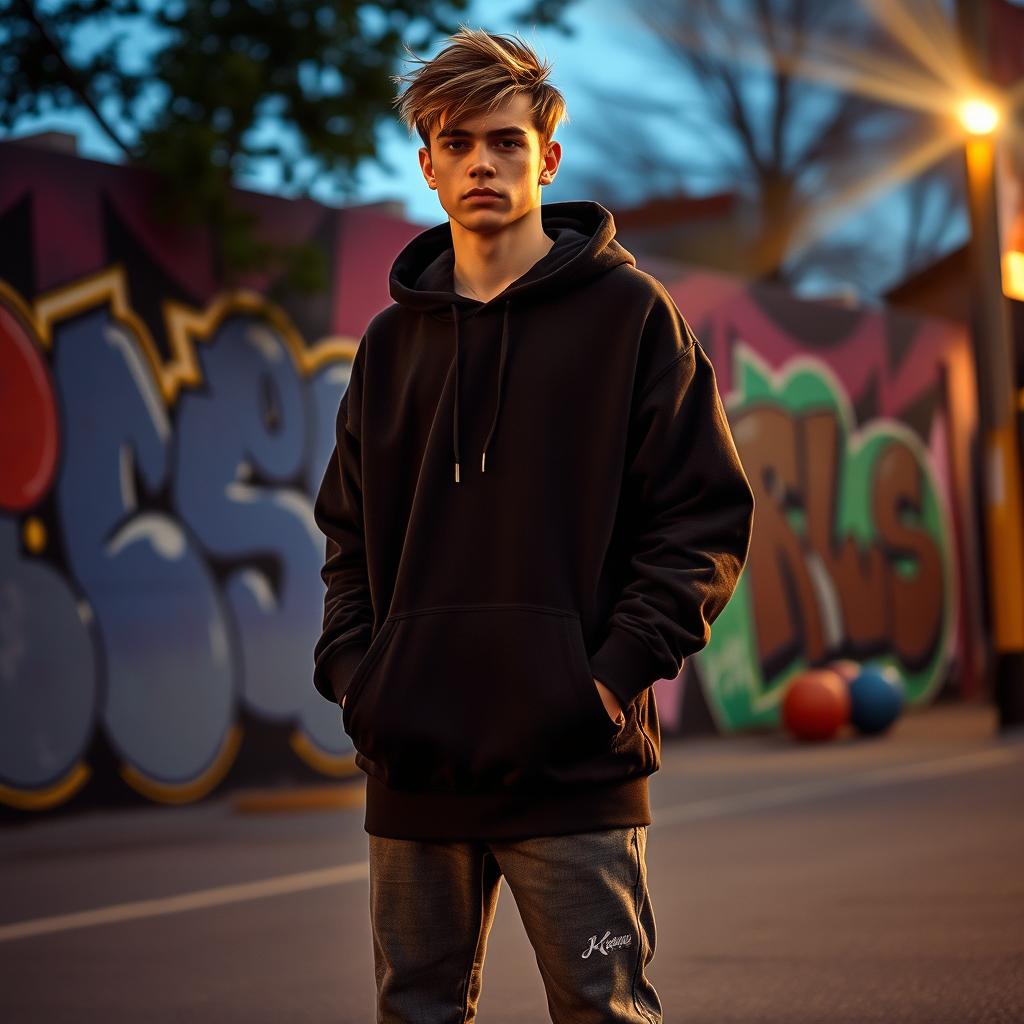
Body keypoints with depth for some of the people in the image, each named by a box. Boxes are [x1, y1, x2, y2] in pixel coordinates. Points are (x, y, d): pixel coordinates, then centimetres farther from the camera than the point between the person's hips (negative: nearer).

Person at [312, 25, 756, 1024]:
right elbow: (348, 530, 21)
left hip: (573, 764, -4)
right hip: (413, 764, 5)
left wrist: (617, 674, -12)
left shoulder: (627, 311, 2)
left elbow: (706, 517, -2)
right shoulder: (393, 339, 15)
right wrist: (350, 667, 5)